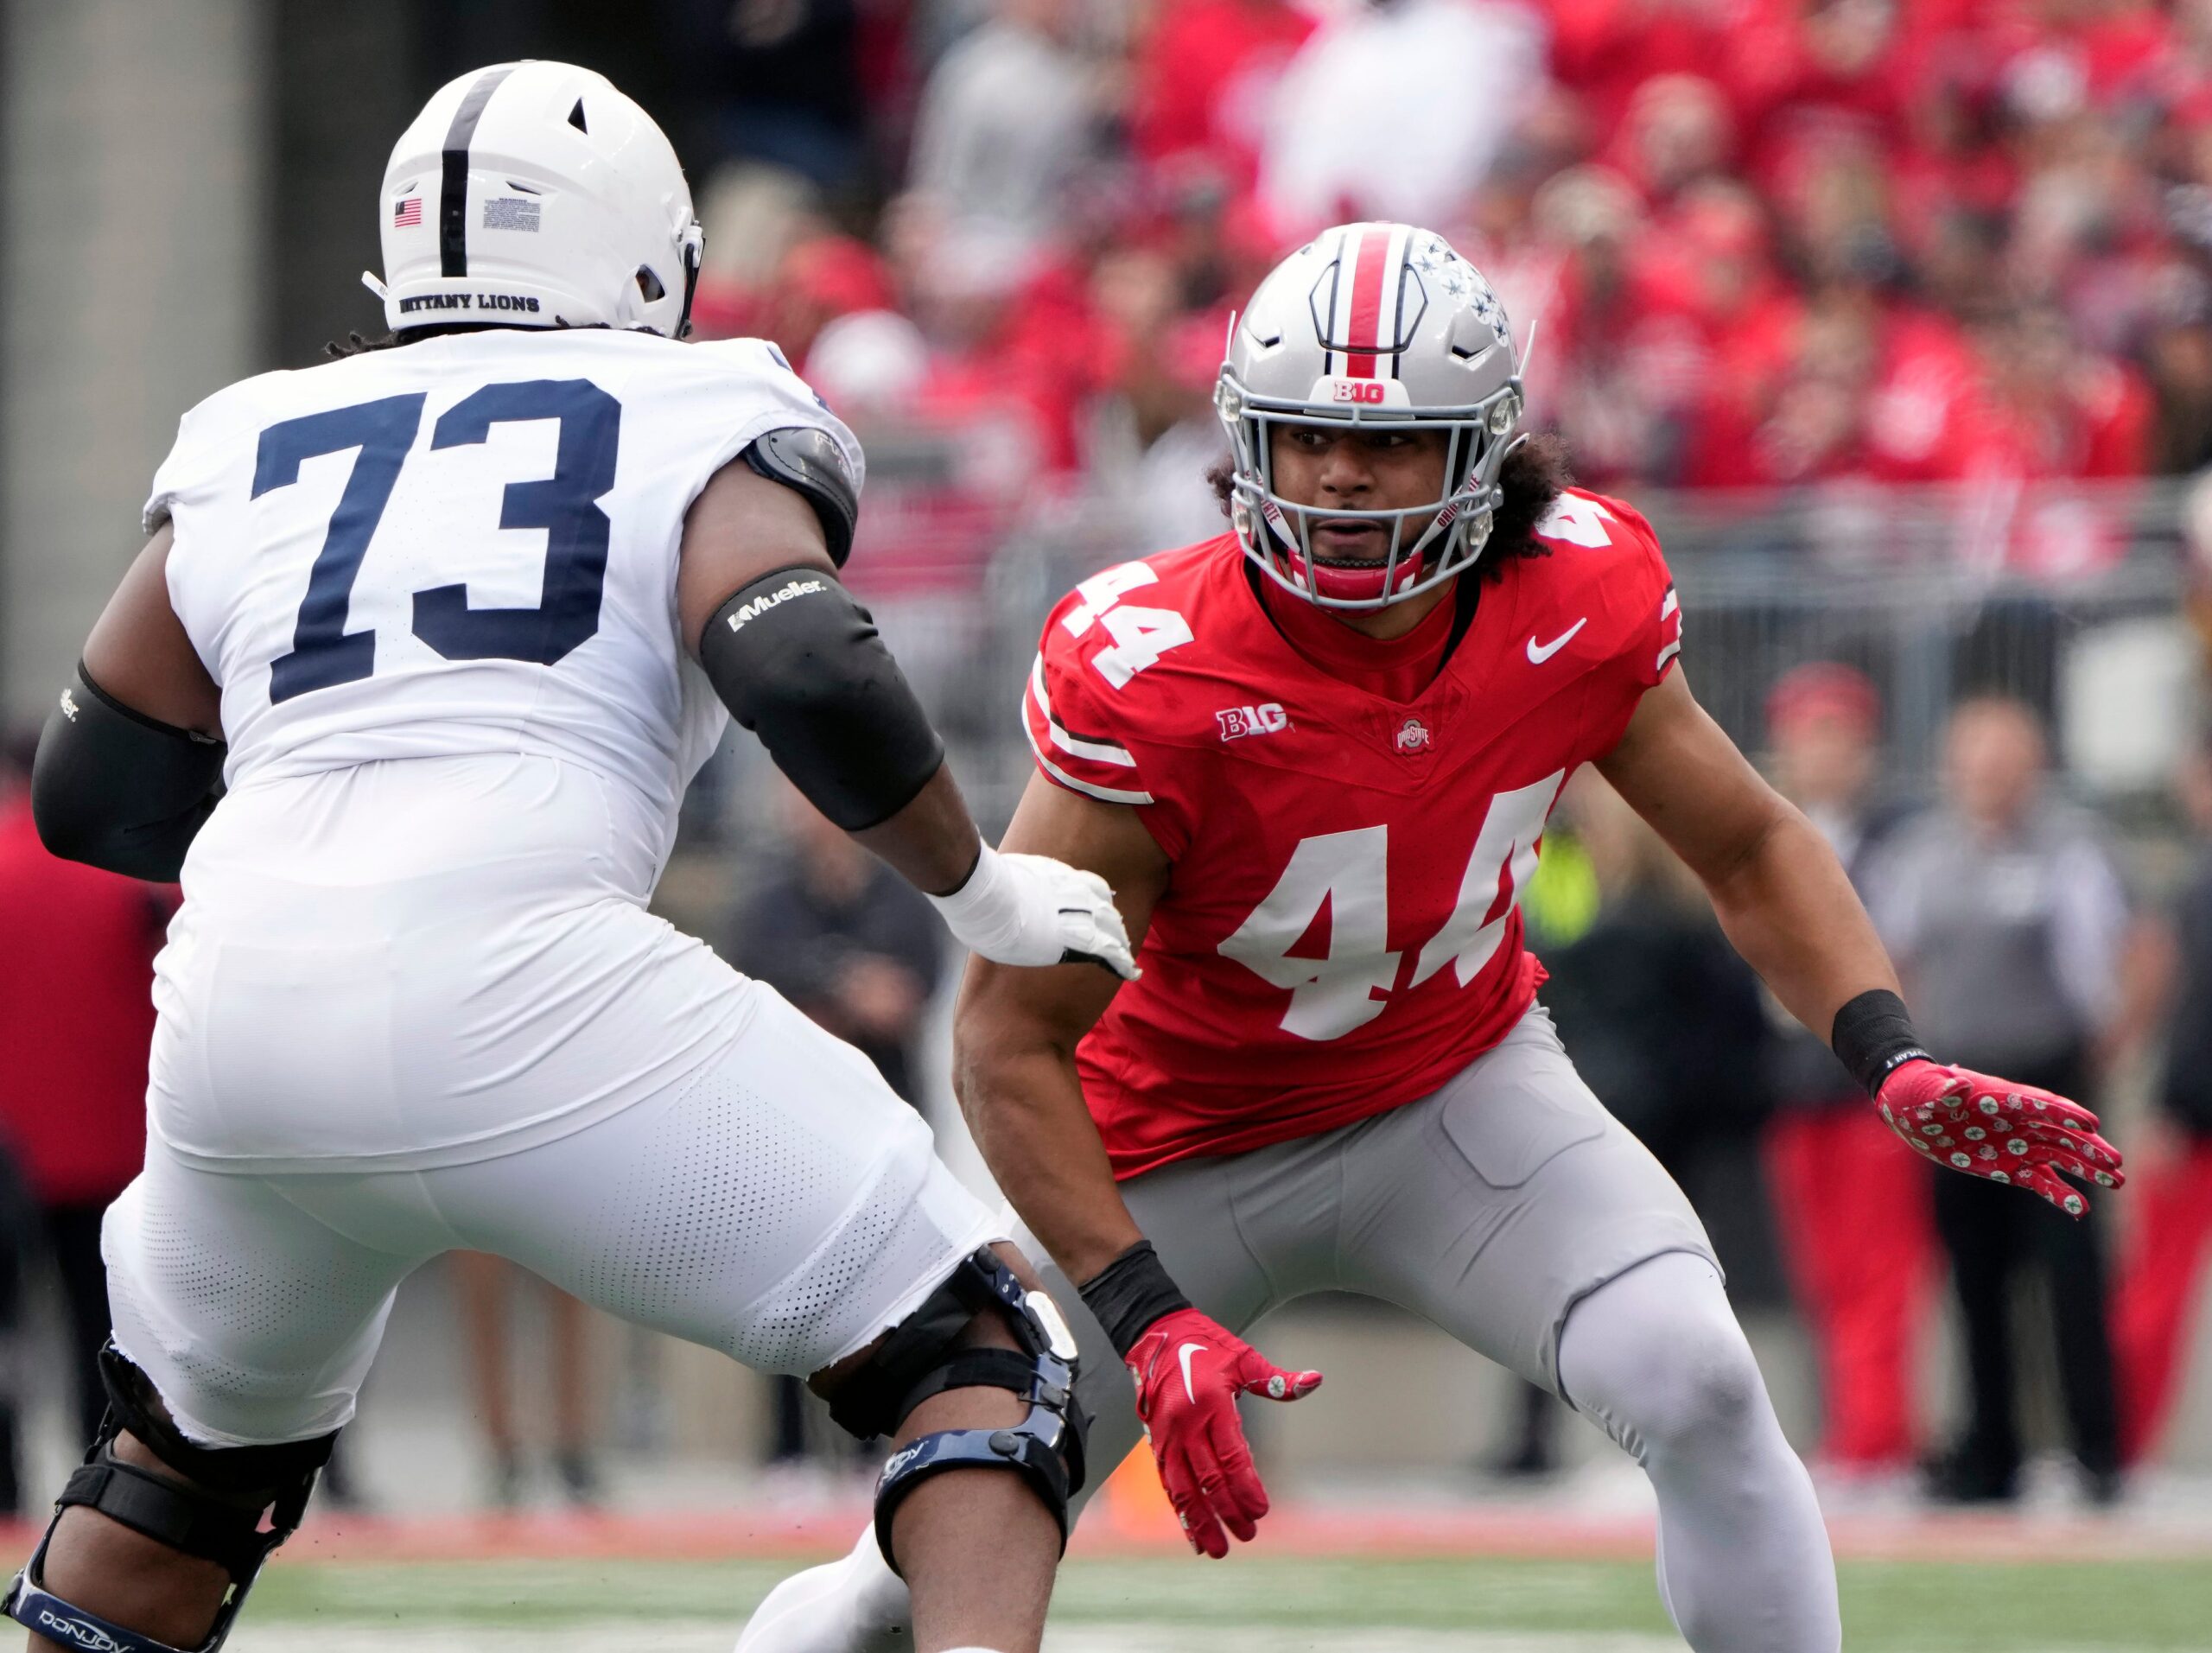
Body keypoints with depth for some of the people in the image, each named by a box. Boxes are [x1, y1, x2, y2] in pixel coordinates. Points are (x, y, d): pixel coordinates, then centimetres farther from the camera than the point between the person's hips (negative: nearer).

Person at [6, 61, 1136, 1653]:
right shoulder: (699, 428, 12)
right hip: (515, 974, -5)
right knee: (974, 1360, 6)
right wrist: (985, 891, 8)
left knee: (201, 1447, 32)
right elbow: (810, 677, -7)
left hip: (238, 1010, 5)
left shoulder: (253, 447, 24)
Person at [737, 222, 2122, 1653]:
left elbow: (1750, 850, 0)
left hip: (1463, 1091, 2)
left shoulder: (1576, 599, -19)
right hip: (1184, 1145, -2)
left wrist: (1896, 1063, -16)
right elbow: (1008, 1040, -24)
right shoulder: (1150, 676, -30)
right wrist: (1148, 1321, -31)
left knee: (1701, 1390, -24)